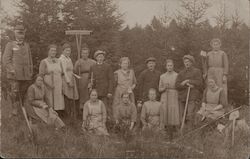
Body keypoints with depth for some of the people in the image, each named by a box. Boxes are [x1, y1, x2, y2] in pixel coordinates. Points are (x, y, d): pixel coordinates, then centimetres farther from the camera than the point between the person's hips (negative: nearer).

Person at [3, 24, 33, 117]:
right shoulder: (10, 45, 5)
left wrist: (31, 72, 13)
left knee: (24, 94, 5)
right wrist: (11, 70, -14)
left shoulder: (27, 46, 17)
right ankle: (14, 111, -7)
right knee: (14, 92, -11)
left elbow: (30, 60, 20)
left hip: (26, 75, 4)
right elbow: (6, 59, -2)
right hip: (14, 75, -4)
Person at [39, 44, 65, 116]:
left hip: (58, 88, 4)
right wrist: (49, 85, -15)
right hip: (48, 88, -4)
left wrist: (62, 87, 5)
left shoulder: (58, 61, 12)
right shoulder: (44, 62, -1)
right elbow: (41, 76, -5)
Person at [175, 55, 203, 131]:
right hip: (182, 97, 4)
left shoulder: (197, 71, 9)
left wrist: (188, 81, -5)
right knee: (182, 117, 1)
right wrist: (187, 85, -10)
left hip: (193, 97, -4)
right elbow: (177, 85, 5)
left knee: (190, 116, -14)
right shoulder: (181, 73, 18)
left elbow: (199, 83, -5)